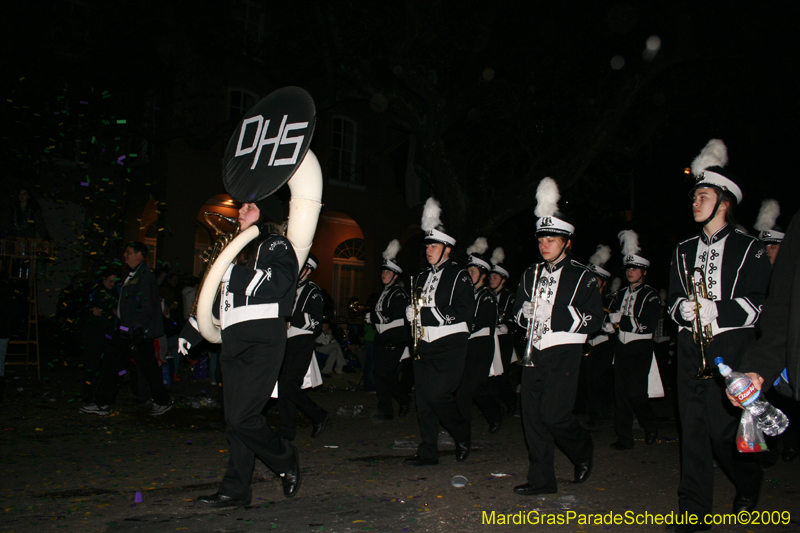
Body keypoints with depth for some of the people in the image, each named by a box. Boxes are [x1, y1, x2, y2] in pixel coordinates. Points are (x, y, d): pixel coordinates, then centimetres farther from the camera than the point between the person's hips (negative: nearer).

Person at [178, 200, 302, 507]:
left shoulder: (276, 246, 2)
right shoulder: (236, 250, 25)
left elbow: (277, 283, -17)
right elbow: (216, 295, 30)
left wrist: (235, 272, -16)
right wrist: (190, 331, 29)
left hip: (263, 341, -7)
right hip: (233, 341, 7)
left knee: (242, 416, -14)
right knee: (234, 421, 5)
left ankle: (287, 461, 10)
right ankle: (235, 491, 11)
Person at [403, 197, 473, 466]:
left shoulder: (459, 276, -4)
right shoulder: (422, 277, 18)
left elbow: (464, 310, -14)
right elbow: (414, 307, 23)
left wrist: (430, 313, -19)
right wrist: (411, 312, -1)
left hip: (450, 345, -6)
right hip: (424, 344, 7)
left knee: (438, 394, -13)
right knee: (423, 398, 4)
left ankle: (463, 435, 14)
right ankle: (428, 452, 13)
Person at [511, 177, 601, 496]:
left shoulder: (581, 276, -2)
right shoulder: (531, 275, 14)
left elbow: (594, 319, -7)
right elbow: (518, 312, 18)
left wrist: (557, 314, -18)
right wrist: (525, 312, -5)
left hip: (564, 353, -5)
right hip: (534, 352, 5)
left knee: (554, 415, -9)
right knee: (532, 415, 2)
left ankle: (583, 450, 23)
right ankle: (541, 479, 13)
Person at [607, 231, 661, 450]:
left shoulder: (650, 295, -4)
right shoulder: (621, 294, 16)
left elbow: (648, 325, -14)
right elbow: (614, 318, 20)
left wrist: (621, 320, -14)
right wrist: (610, 324, -3)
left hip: (640, 349, -6)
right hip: (622, 347, 6)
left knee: (636, 392, -9)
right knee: (621, 393, 3)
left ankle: (651, 427, 18)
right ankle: (624, 438, 9)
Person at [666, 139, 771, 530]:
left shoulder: (749, 249, 2)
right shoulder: (683, 251, 16)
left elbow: (756, 306, -7)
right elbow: (673, 300, 13)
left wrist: (714, 309, -23)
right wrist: (683, 309, -11)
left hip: (731, 350, -4)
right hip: (690, 350, 4)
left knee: (722, 428, -5)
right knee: (693, 428, 3)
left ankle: (749, 482, 28)